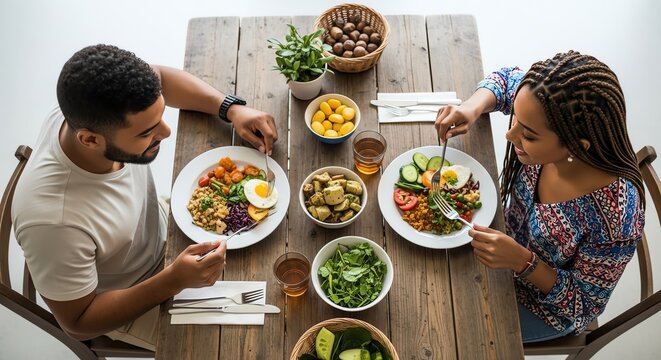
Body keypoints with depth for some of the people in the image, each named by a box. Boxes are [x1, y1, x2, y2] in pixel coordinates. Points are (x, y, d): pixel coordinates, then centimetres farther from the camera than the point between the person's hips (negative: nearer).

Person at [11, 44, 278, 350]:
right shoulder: (54, 221, -43)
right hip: (128, 306, -5)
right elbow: (78, 324, -25)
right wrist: (174, 280, -36)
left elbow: (161, 77, -7)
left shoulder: (91, 113, -27)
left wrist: (231, 108, -21)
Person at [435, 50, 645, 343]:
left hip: (546, 307, -4)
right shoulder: (543, 135, -27)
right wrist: (473, 108, -26)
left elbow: (585, 305, -24)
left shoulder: (615, 218, -41)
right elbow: (507, 77, -5)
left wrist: (522, 261, -40)